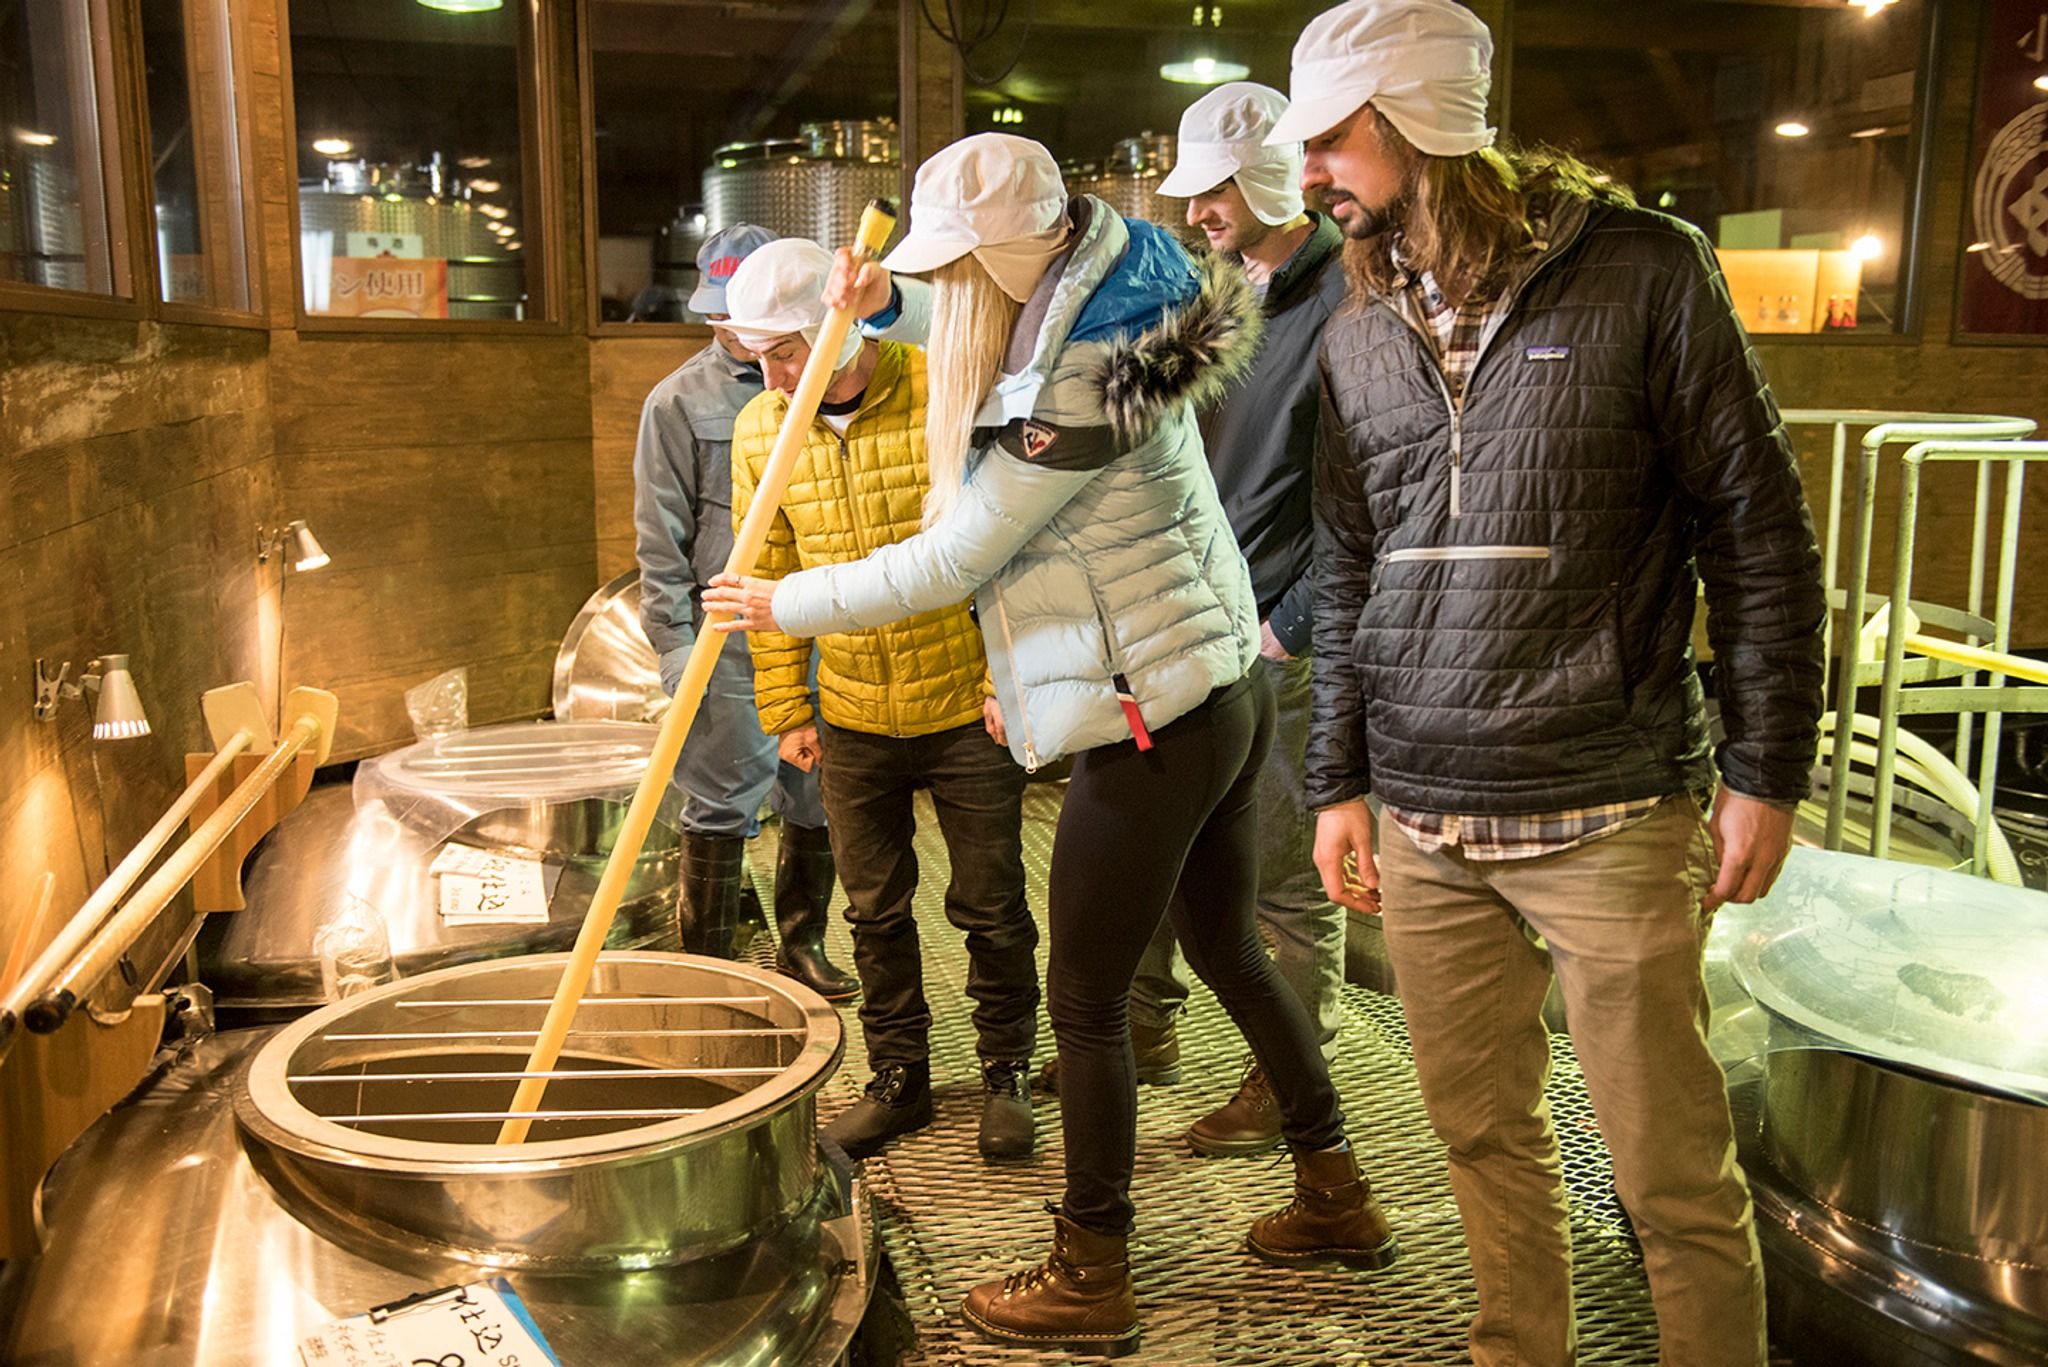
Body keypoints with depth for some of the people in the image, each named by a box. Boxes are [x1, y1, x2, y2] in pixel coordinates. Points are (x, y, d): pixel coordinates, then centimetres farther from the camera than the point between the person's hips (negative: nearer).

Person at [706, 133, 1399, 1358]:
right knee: (1231, 953, 22)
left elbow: (942, 566, -15)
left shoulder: (1070, 394, -21)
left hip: (1151, 727, -10)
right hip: (1228, 694, 10)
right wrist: (883, 300, 12)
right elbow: (973, 317, 31)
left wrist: (785, 604, -3)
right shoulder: (1094, 325, 8)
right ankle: (1339, 1197, 36)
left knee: (1086, 1004, 4)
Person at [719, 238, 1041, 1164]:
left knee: (990, 905, 8)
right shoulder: (760, 430, -2)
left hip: (969, 709, -3)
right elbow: (769, 576, 6)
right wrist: (785, 709, 5)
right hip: (852, 721, 4)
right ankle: (899, 1078, 31)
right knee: (875, 910, 13)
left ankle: (1006, 1074, 27)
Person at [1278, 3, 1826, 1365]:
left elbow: (1759, 529, -2)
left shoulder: (1644, 271, -4)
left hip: (1611, 818, -4)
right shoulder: (1357, 337, 9)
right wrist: (1341, 784, 11)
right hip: (1422, 825, 4)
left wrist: (1766, 771, -5)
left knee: (1674, 1168, 4)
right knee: (1484, 1131, 15)